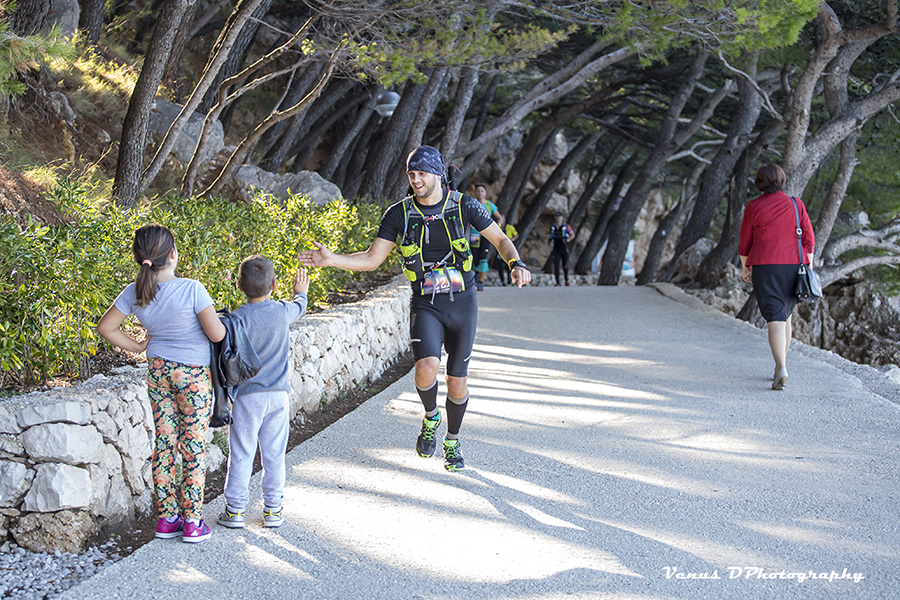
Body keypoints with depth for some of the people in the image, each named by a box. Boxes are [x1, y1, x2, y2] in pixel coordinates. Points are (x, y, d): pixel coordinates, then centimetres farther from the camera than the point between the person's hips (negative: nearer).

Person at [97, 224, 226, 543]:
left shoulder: (135, 293, -5)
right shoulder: (191, 289, -21)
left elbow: (106, 327, 5)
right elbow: (216, 334, -18)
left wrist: (137, 347, 12)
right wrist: (223, 321, 3)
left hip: (158, 371, 5)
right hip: (193, 374, -5)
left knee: (164, 444, 12)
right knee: (193, 446, 5)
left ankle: (167, 517, 19)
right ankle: (192, 521, 9)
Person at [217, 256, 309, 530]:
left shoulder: (238, 319, -14)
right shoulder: (282, 311, -1)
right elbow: (299, 308, 23)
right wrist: (301, 292, 43)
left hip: (248, 396, -3)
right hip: (278, 394, 3)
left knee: (241, 454, 5)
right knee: (274, 454, 10)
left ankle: (235, 510, 9)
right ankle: (273, 509, 15)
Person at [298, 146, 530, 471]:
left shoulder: (463, 206, -5)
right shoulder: (400, 213, -3)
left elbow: (501, 240, 2)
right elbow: (372, 259, -2)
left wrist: (516, 264, -19)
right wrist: (331, 259, -16)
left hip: (462, 304, 1)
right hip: (425, 306, 0)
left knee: (457, 383, 6)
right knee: (426, 368, -26)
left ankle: (452, 441, 34)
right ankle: (430, 417, 7)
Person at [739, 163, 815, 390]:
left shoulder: (753, 207, -2)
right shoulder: (796, 205, 4)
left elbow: (745, 243, 5)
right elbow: (808, 241, 2)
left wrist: (745, 268, 18)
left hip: (765, 268, -3)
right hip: (794, 266, 3)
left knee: (775, 318, -8)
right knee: (785, 315, 20)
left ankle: (781, 370, -22)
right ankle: (781, 363, 25)